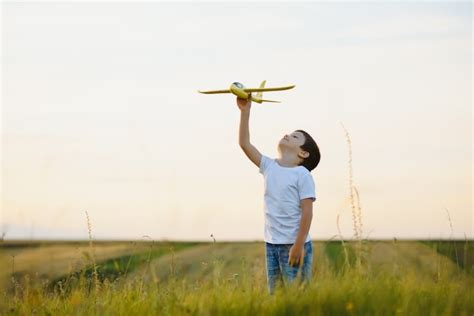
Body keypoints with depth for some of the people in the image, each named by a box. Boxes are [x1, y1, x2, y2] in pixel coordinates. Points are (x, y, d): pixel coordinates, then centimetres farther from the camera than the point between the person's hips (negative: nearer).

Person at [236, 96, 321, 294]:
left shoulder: (302, 174, -7)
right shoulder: (269, 167, 9)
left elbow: (307, 212, -12)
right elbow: (244, 143, 8)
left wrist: (299, 245, -17)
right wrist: (245, 111, 2)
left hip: (294, 245, -6)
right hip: (271, 244, 6)